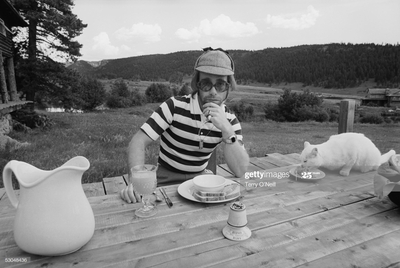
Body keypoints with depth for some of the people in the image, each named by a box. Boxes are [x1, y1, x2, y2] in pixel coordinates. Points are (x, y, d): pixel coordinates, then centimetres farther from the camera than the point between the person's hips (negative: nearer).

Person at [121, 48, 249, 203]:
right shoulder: (174, 106, -15)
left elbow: (240, 171, -15)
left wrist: (227, 130, -28)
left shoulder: (229, 120, -7)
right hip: (167, 182, -3)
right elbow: (138, 142, -17)